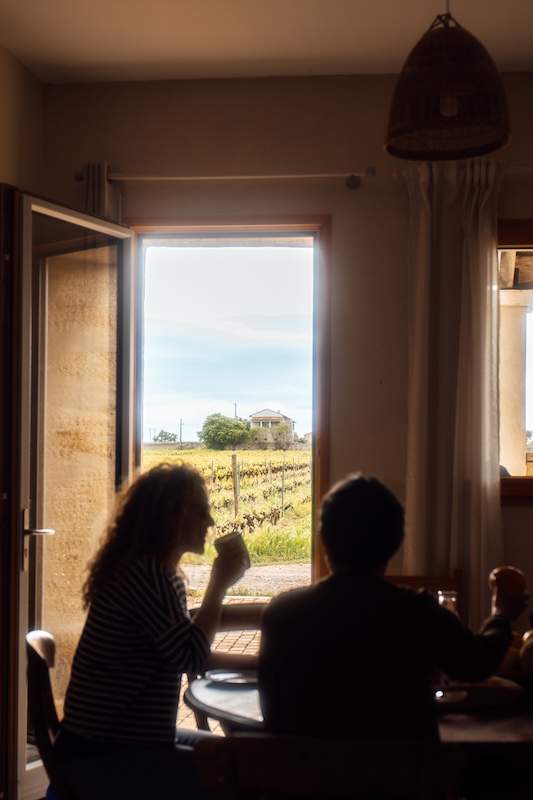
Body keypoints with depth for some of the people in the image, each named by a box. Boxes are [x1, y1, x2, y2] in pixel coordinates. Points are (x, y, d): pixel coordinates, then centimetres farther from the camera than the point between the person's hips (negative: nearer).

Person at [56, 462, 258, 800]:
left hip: (141, 740, 10)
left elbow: (186, 654, 19)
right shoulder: (143, 573, -20)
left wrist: (252, 661, 10)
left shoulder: (165, 575, 10)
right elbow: (191, 656, -24)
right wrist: (220, 582, -16)